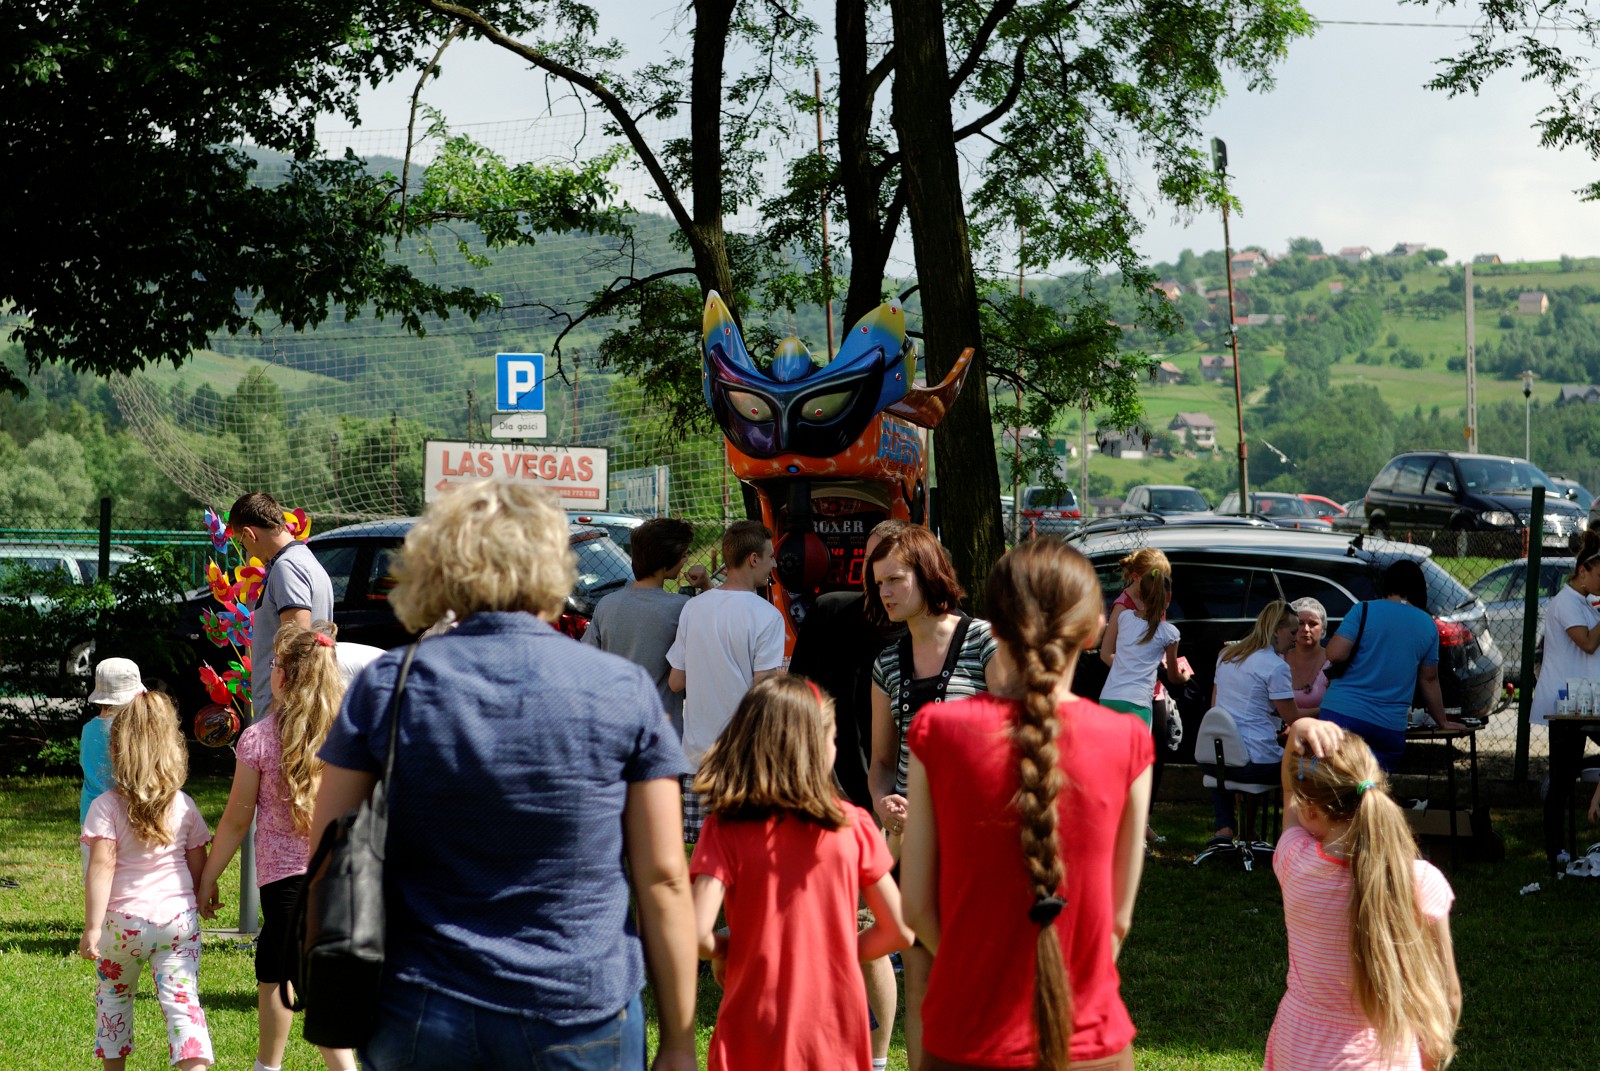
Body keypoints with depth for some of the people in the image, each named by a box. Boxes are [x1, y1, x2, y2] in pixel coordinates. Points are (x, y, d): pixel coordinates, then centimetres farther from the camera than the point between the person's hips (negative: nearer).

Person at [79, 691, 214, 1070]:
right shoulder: (184, 805, 1)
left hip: (123, 923, -1)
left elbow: (101, 866, -15)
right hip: (179, 919, 1)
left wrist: (92, 927, -15)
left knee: (114, 996, 21)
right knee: (182, 1001, -5)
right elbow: (199, 867, 6)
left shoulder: (106, 807, -9)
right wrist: (201, 902, 25)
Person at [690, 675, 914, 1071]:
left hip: (753, 1039, -1)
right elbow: (899, 931, 1)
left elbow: (696, 933, -18)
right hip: (836, 1038, 1)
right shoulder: (852, 825, -3)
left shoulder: (724, 829, -8)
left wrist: (724, 950, 4)